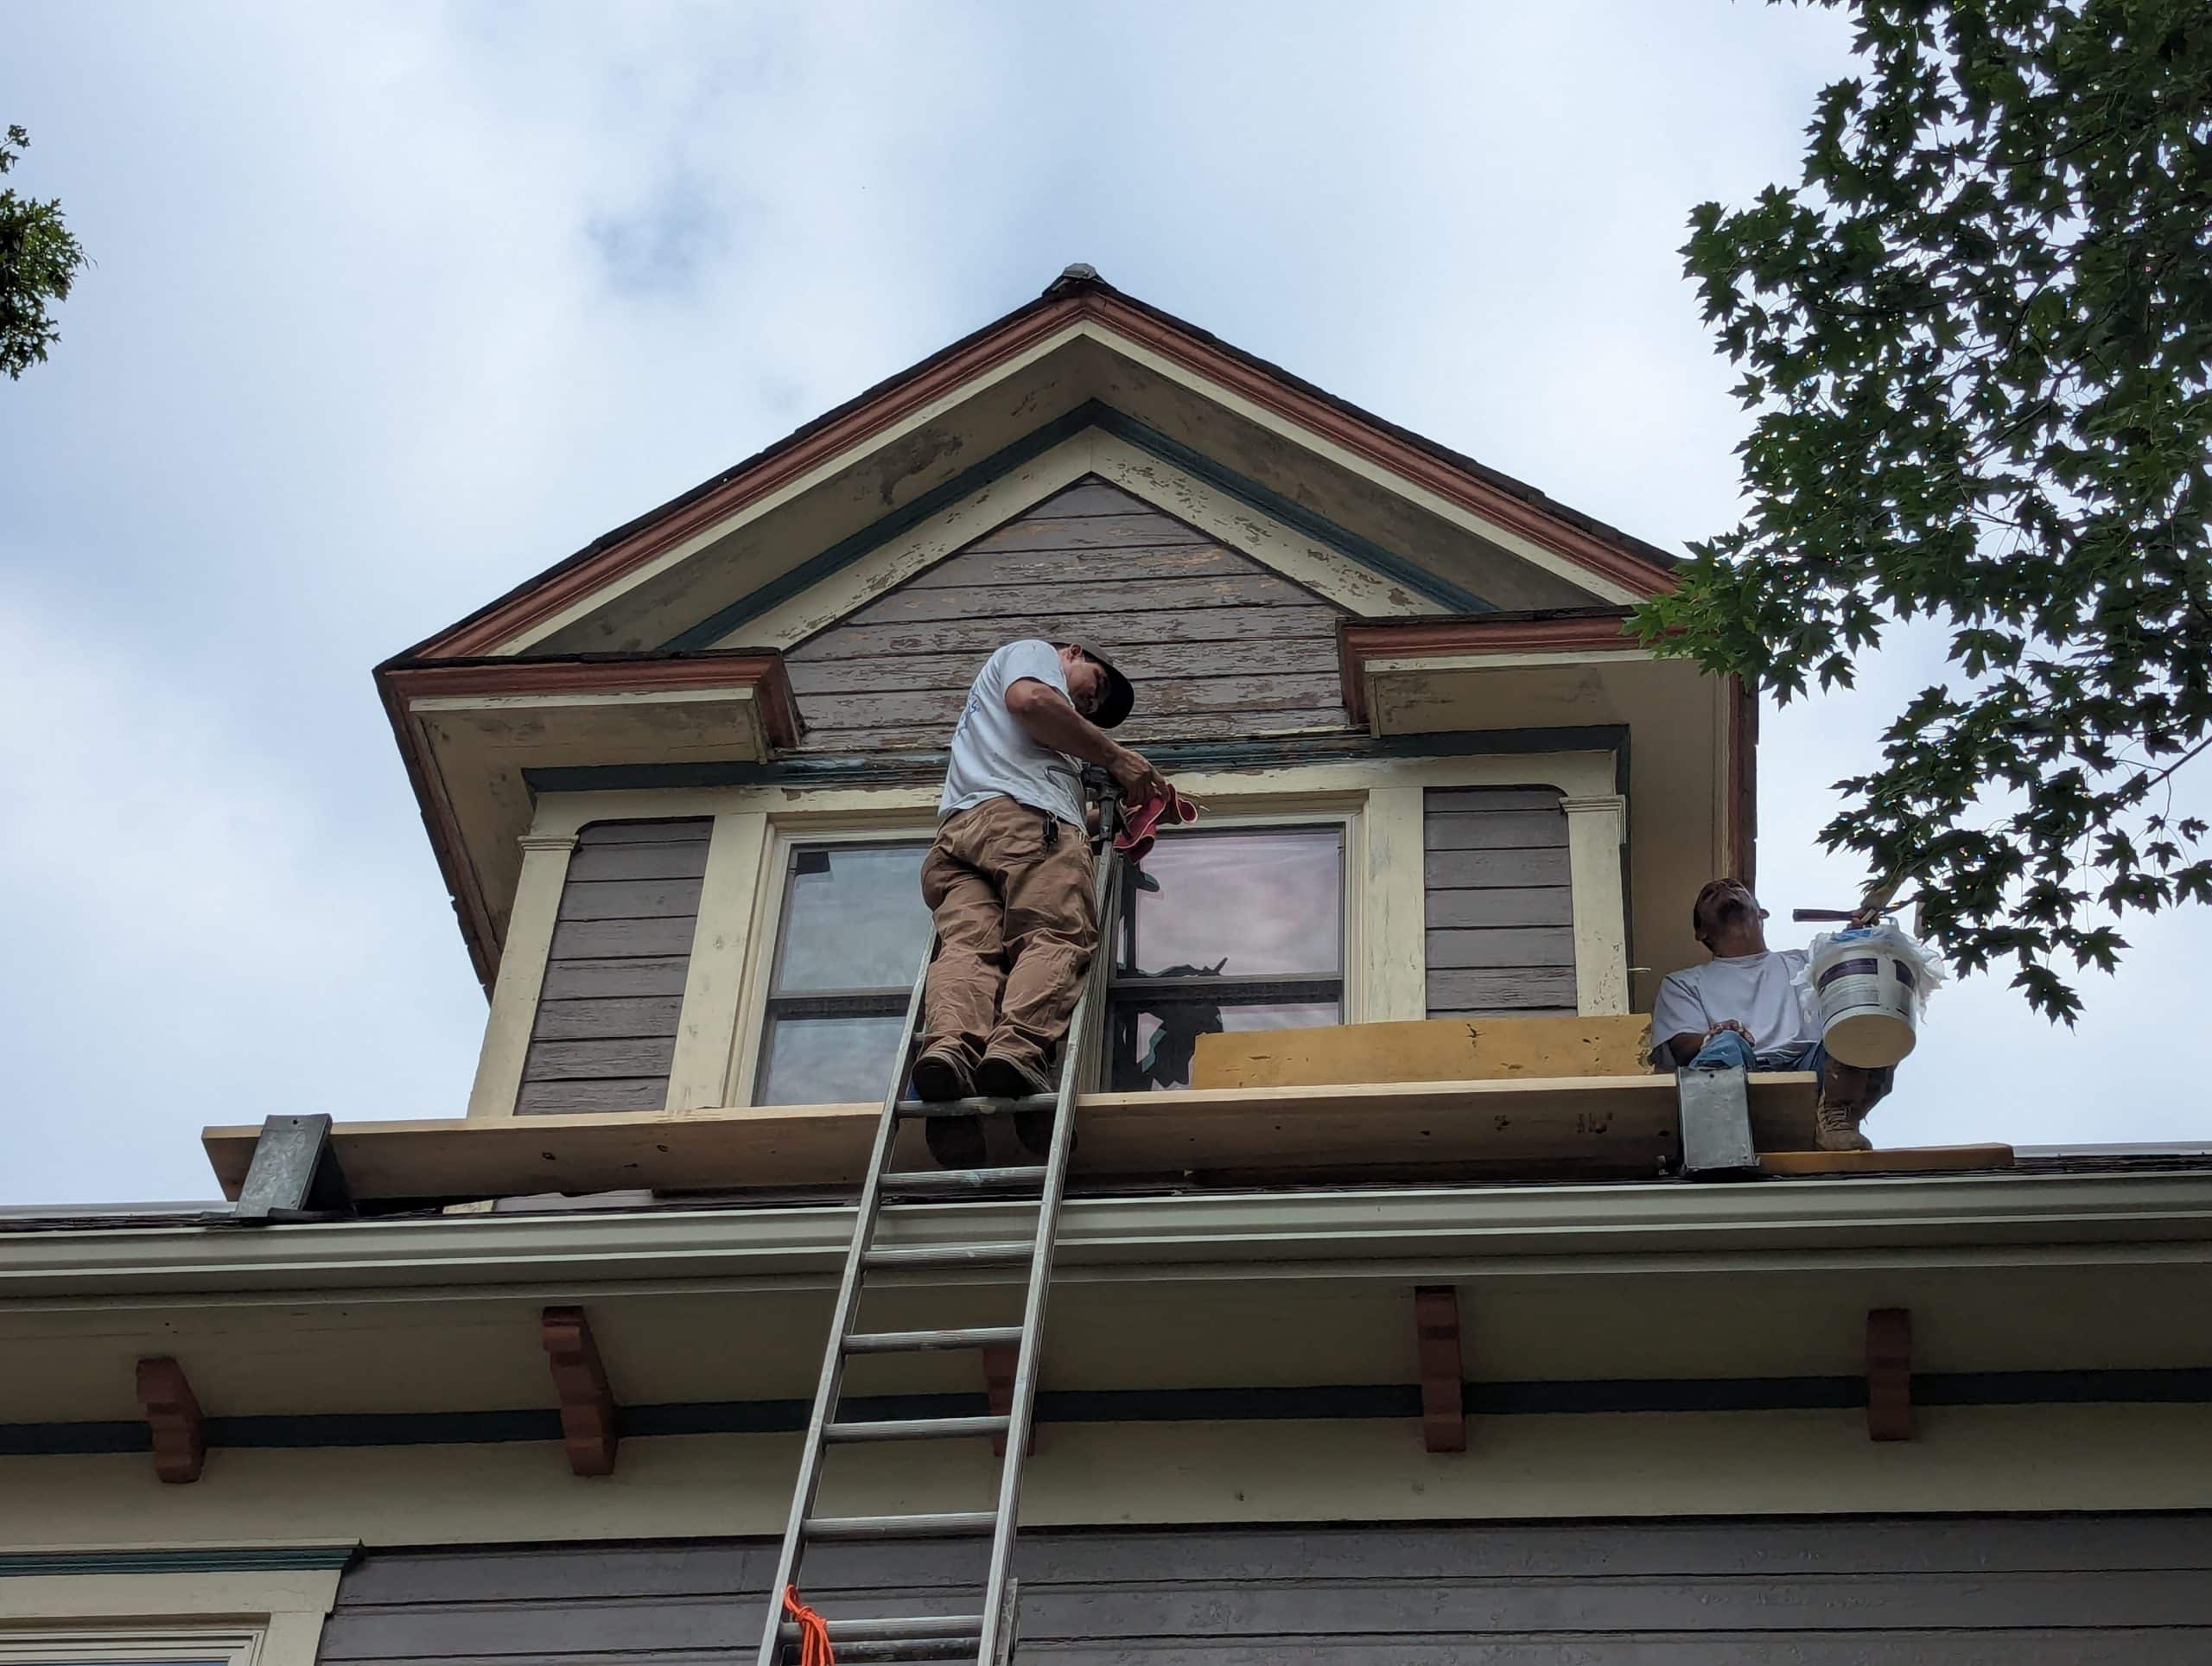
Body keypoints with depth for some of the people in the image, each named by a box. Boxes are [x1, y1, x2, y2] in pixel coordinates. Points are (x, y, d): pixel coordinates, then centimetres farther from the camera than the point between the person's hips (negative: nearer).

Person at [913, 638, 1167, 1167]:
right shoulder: (1034, 653, 26)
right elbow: (1030, 699, 1)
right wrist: (1117, 756, 6)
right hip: (1026, 813, -7)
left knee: (968, 944, -20)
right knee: (1055, 939, -23)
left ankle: (949, 1043, -49)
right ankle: (1018, 1046, -50)